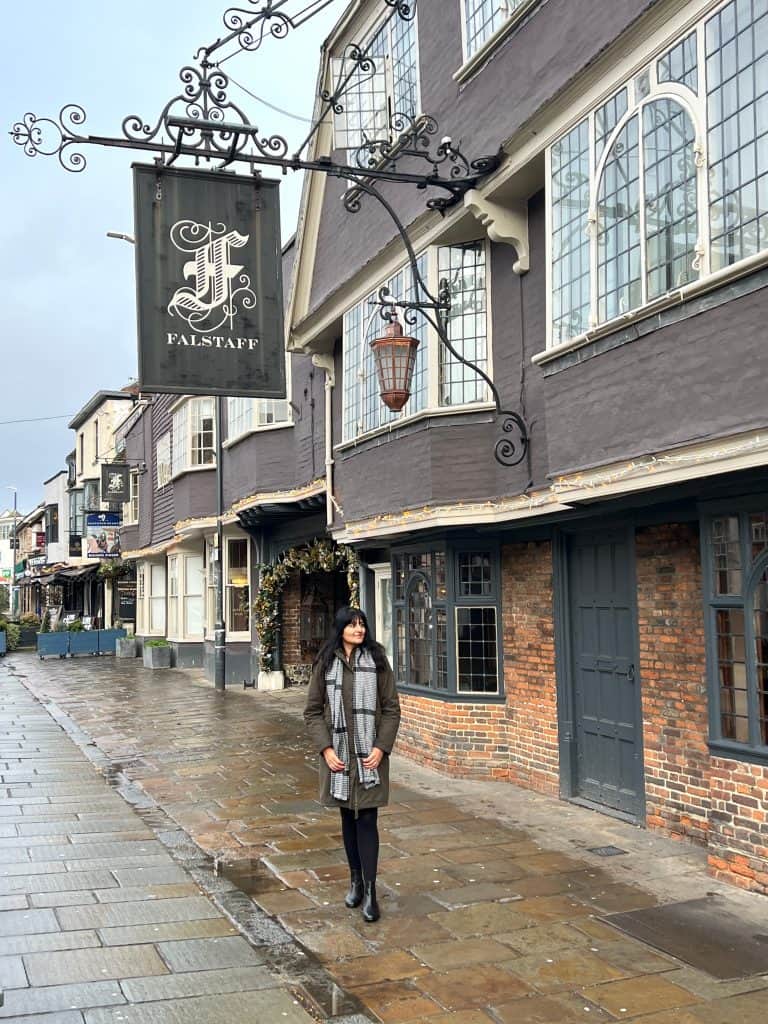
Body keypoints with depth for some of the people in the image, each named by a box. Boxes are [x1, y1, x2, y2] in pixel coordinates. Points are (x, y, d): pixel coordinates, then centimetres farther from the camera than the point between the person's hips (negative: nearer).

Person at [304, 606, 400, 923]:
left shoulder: (376, 661, -1)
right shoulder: (325, 664, 1)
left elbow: (391, 708, 0)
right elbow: (312, 711, 3)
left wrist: (381, 747, -9)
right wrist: (325, 749, -7)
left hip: (370, 754, -1)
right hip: (338, 753, 2)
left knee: (367, 820, -3)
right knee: (348, 818, 12)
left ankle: (370, 889, 1)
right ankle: (355, 880, 26)